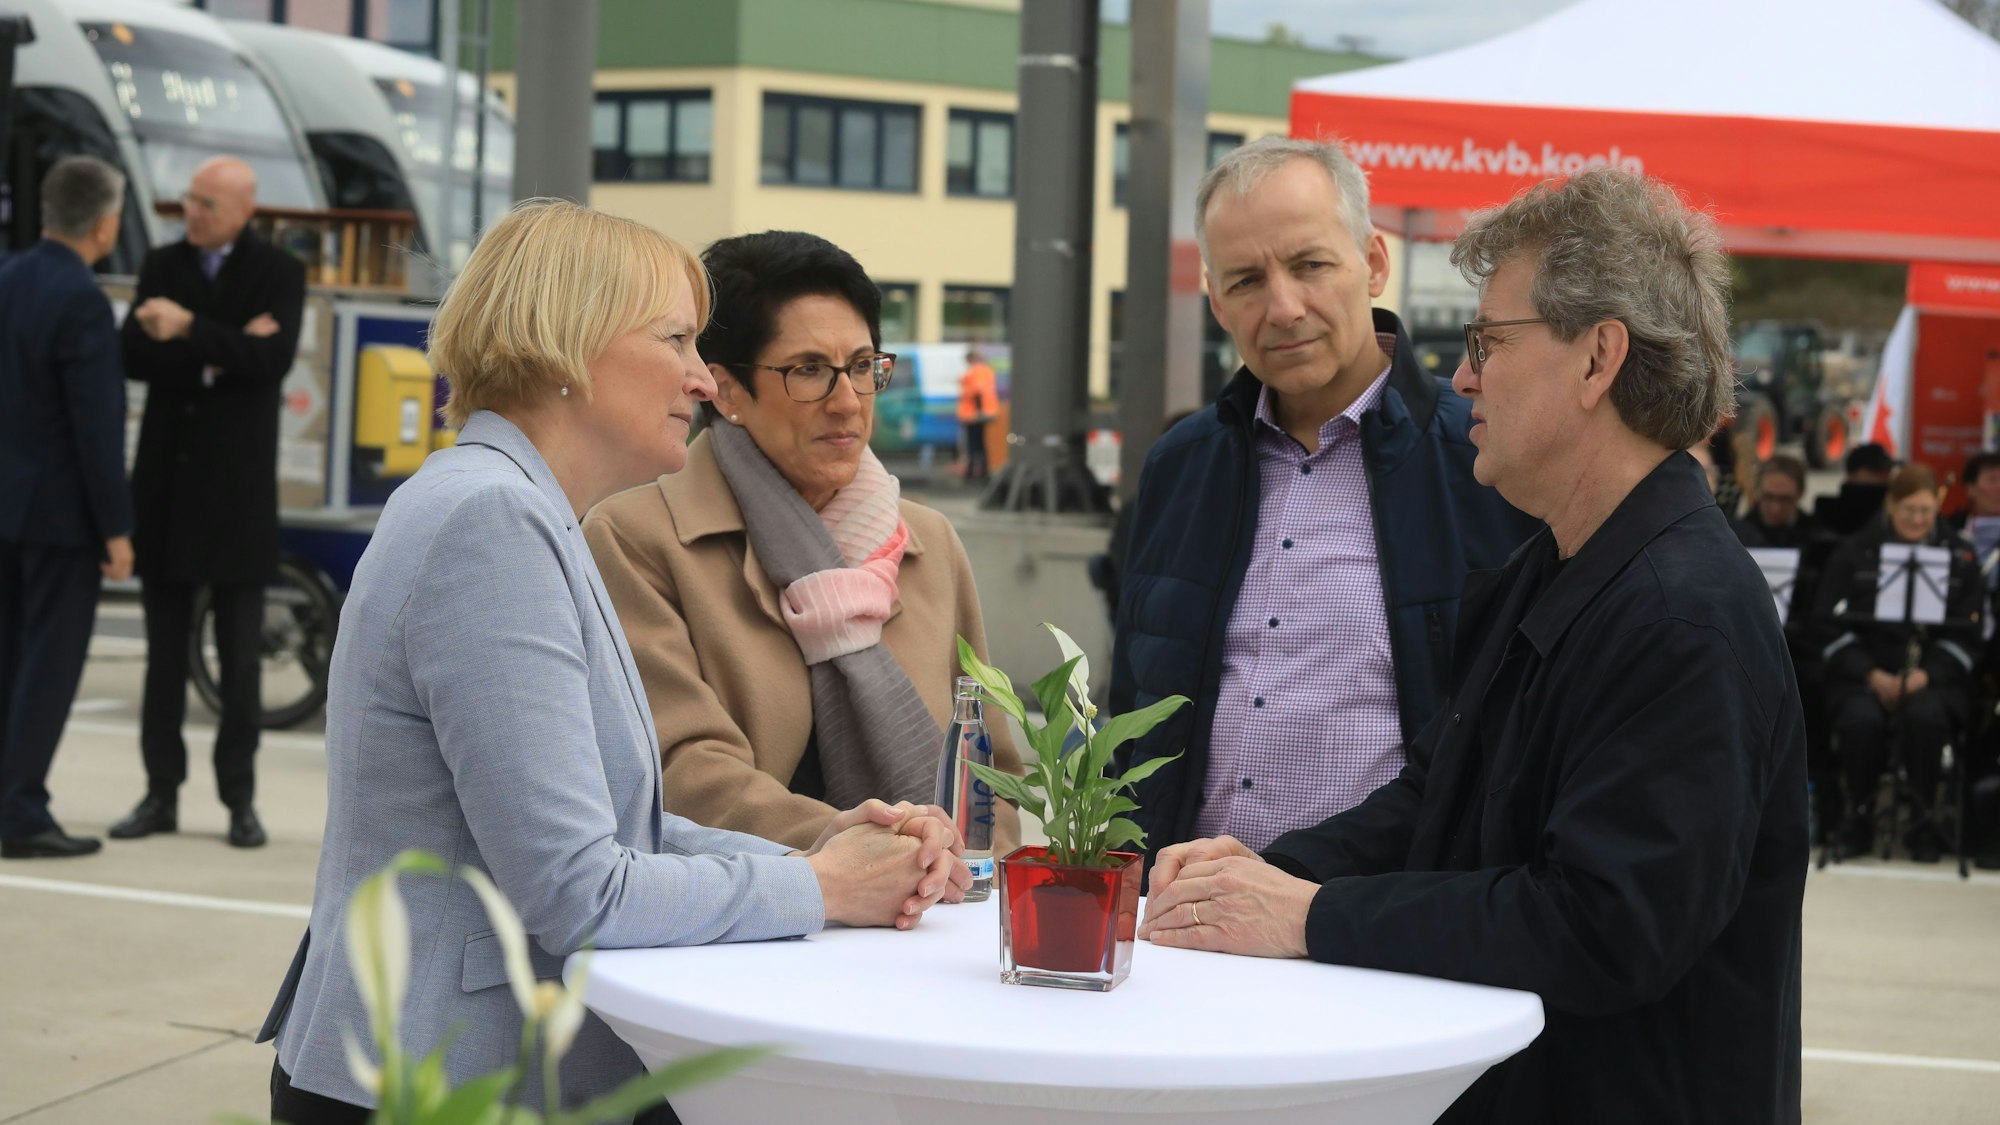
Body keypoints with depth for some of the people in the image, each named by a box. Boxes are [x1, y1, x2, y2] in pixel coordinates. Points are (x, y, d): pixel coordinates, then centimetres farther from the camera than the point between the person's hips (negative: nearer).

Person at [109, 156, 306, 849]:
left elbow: (271, 363, -16)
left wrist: (189, 332, -23)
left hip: (238, 488, -3)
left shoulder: (279, 274, -1)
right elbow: (134, 357, -5)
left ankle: (240, 799, 7)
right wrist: (220, 353, -14)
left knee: (239, 656, 0)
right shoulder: (162, 265, 8)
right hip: (165, 481, 3)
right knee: (164, 651, 6)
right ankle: (162, 793, 11)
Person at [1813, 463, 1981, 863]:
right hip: (1864, 669, 0)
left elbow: (1967, 630, 4)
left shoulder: (1959, 555, 8)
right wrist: (1872, 675, -10)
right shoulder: (1856, 551, 6)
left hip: (1936, 675, 0)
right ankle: (1859, 816, -10)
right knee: (1861, 718, -33)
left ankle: (1924, 822, -14)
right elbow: (1829, 619, 1)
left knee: (1925, 717, -34)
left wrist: (1926, 675, -12)